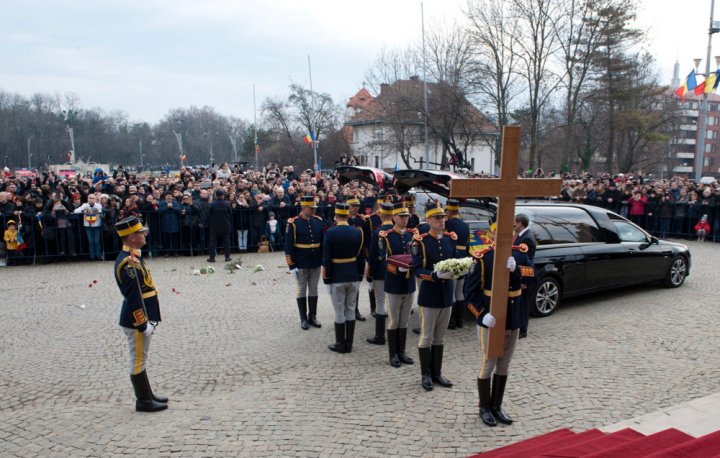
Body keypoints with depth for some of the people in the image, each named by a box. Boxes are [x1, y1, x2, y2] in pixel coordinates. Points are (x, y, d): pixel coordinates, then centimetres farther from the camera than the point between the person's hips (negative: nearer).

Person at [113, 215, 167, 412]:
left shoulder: (132, 257, 10)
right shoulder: (129, 262, -22)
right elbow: (133, 297, -24)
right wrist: (142, 324, -20)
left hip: (141, 318, 10)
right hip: (136, 321, -10)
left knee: (140, 359, 18)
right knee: (138, 360, 2)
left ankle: (147, 395, 30)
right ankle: (143, 401, 13)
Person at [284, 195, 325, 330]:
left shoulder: (319, 221, 2)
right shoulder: (293, 223, -11)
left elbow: (324, 241, 8)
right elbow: (288, 246, -11)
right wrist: (291, 266, -13)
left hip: (316, 264, 4)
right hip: (301, 265, -4)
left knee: (313, 289, 13)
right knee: (302, 290, 8)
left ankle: (312, 316, 25)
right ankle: (303, 319, 18)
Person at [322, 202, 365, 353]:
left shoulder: (330, 233, -11)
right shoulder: (358, 232, 0)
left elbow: (326, 259, -11)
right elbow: (361, 258, 4)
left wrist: (326, 280, -4)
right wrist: (360, 276, 13)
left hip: (337, 278, -4)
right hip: (354, 277, 4)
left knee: (340, 312, 5)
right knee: (351, 310, 12)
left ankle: (340, 344, 13)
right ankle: (349, 344, 19)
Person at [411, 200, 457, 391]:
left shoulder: (451, 238, 6)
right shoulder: (420, 241, -11)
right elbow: (417, 270, -15)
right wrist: (436, 275, -29)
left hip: (447, 295, 5)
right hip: (429, 296, -5)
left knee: (440, 337, 15)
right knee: (427, 337, 6)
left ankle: (437, 373, 27)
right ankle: (426, 374, 19)